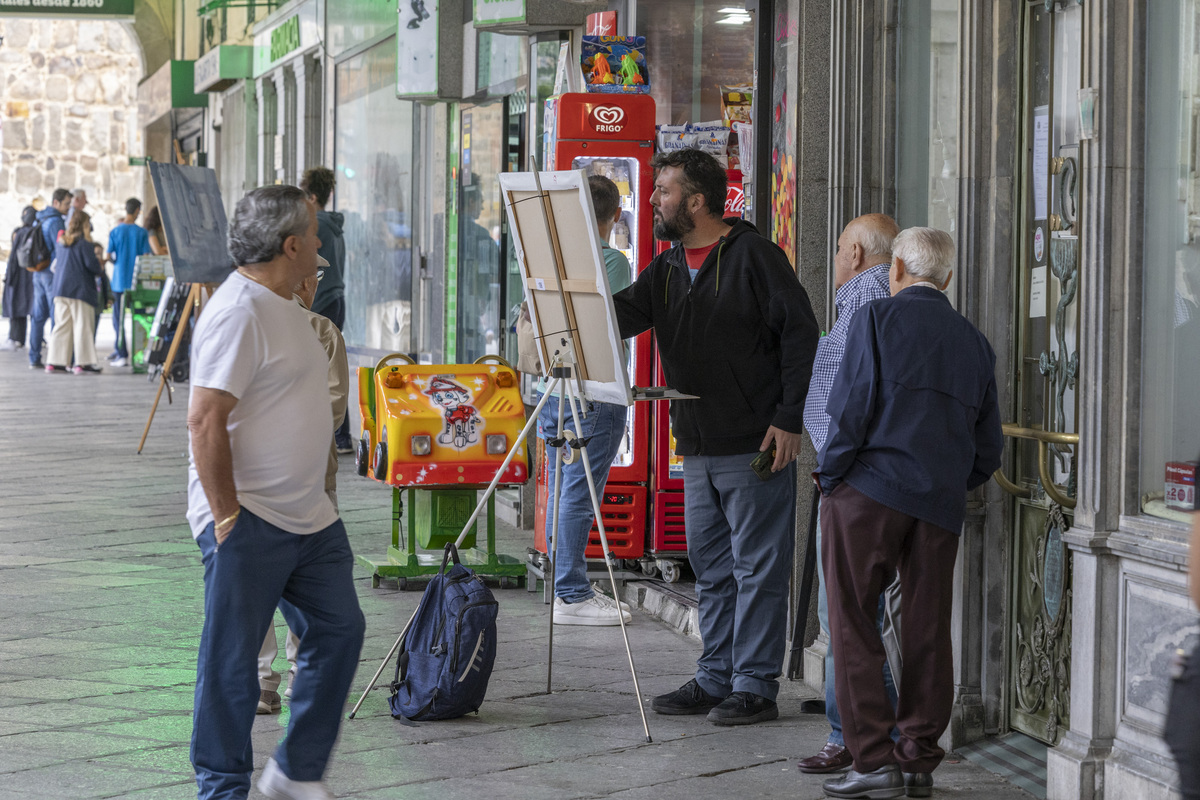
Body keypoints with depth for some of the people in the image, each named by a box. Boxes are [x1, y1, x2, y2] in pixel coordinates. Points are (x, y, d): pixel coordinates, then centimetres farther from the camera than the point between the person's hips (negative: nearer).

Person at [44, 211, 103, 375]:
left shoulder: (62, 243, 13)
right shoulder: (84, 243, -10)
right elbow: (91, 263, -15)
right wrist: (100, 269, 6)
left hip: (60, 289, 7)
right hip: (80, 289, -7)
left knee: (61, 325, 9)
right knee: (82, 325, -3)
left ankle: (54, 362, 8)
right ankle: (82, 363, -6)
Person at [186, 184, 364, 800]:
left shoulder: (283, 305, 14)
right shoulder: (238, 311, -18)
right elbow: (205, 420, -23)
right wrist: (226, 514, -21)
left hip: (308, 517, 10)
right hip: (249, 522, -10)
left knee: (338, 631, 12)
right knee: (231, 662, 0)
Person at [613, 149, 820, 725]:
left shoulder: (753, 256, -8)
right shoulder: (667, 270, 14)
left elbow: (801, 333, -10)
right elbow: (621, 316, 5)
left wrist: (790, 418, -14)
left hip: (756, 443, -8)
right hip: (697, 447, 8)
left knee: (757, 567, -2)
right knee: (711, 568, 13)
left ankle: (755, 686, 3)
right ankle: (715, 680, 21)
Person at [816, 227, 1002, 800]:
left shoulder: (878, 318, 0)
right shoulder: (974, 341, 15)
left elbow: (852, 406, -10)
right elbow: (988, 450, 15)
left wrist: (830, 476, -1)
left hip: (869, 493, -5)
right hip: (940, 507, 5)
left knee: (854, 628, 0)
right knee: (928, 634, 9)